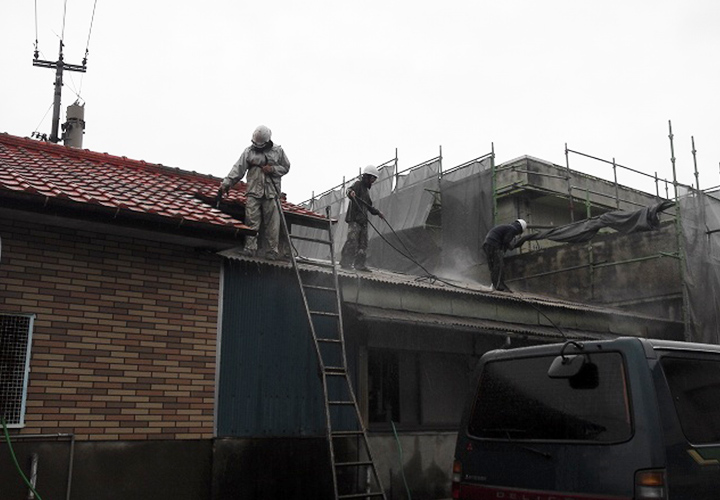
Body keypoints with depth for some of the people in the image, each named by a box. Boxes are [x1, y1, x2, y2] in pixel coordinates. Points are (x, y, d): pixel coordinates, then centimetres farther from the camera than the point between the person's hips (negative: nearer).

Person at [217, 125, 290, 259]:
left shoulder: (278, 151, 9)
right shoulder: (249, 151, 8)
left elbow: (286, 167, 15)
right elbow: (238, 169, 2)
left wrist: (273, 169, -5)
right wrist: (226, 184, -8)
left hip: (271, 193, 0)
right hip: (253, 192, 0)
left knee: (272, 224, -3)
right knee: (251, 222, -8)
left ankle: (272, 252, 1)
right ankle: (250, 249, -7)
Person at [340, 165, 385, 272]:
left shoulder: (366, 189, 26)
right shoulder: (358, 184, -3)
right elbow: (350, 190, -25)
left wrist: (377, 212, 37)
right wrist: (351, 193, -48)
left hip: (363, 220, 9)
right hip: (354, 219, -9)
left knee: (363, 243, 6)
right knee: (352, 241, -14)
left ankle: (359, 264, 8)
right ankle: (345, 263, -12)